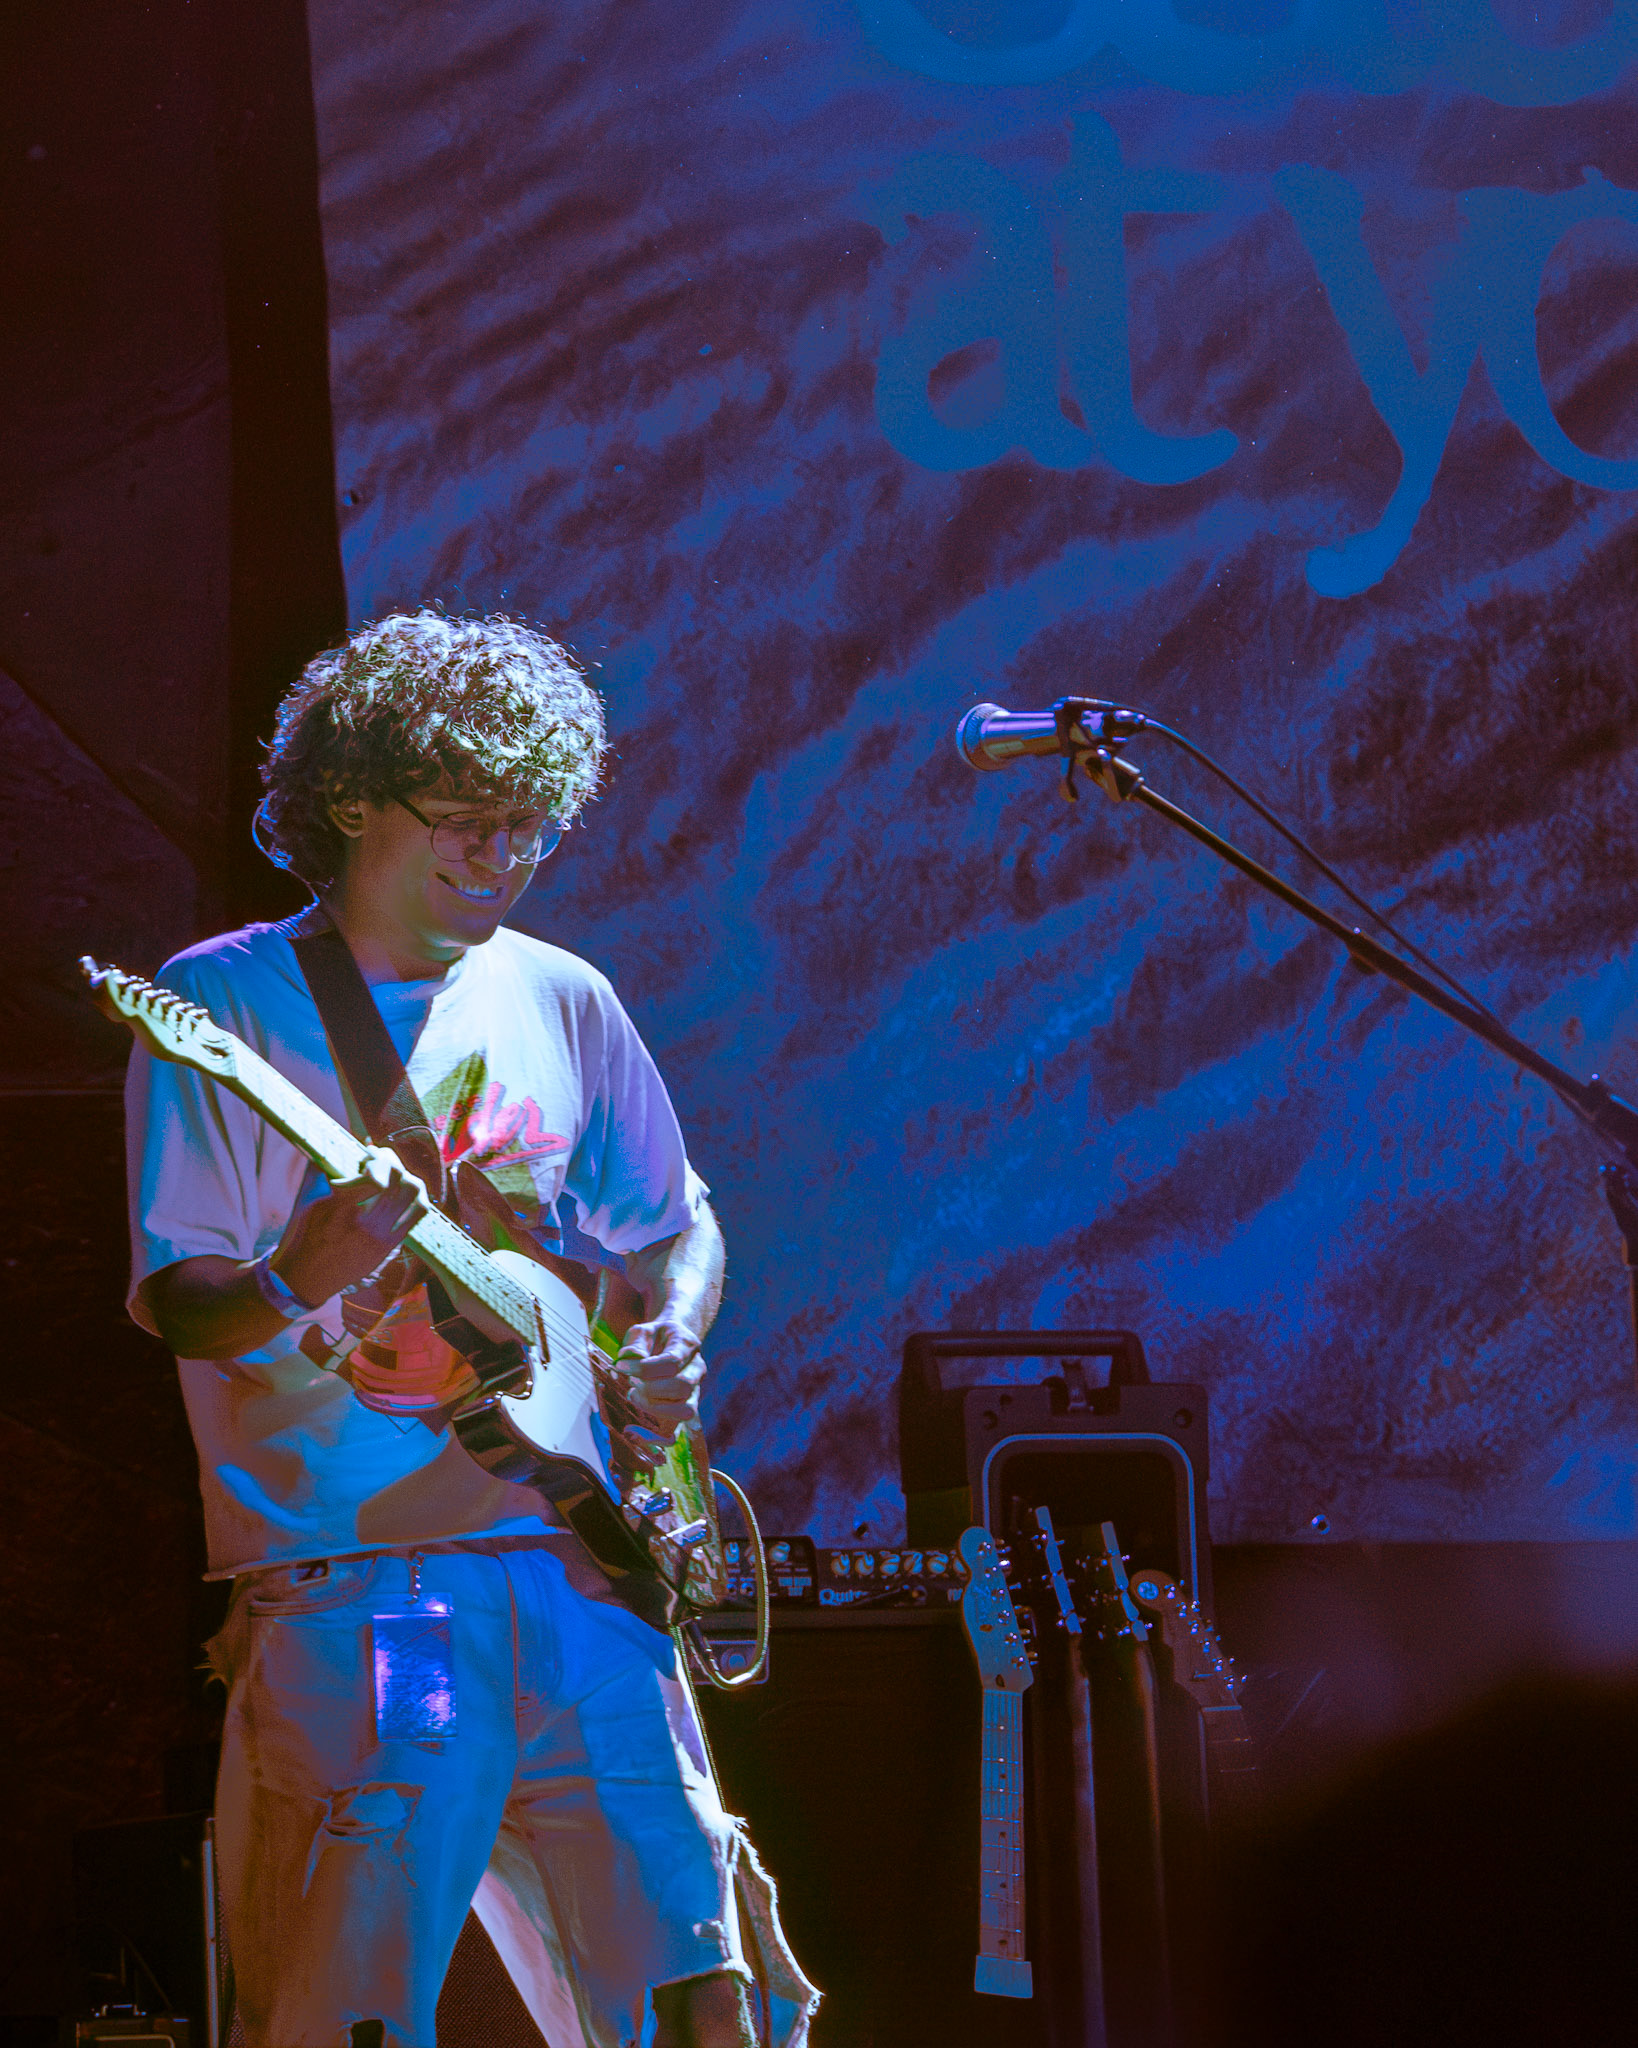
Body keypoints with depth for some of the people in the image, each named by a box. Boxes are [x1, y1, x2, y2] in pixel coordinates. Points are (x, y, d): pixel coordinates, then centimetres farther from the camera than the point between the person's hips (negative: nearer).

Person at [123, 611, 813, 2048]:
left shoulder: (560, 1000, 14)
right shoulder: (223, 1001, 0)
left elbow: (680, 1223, 26)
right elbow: (176, 1298, -7)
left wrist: (670, 1339, 4)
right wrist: (291, 1286, -29)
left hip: (581, 1570, 5)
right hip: (349, 1591, -5)